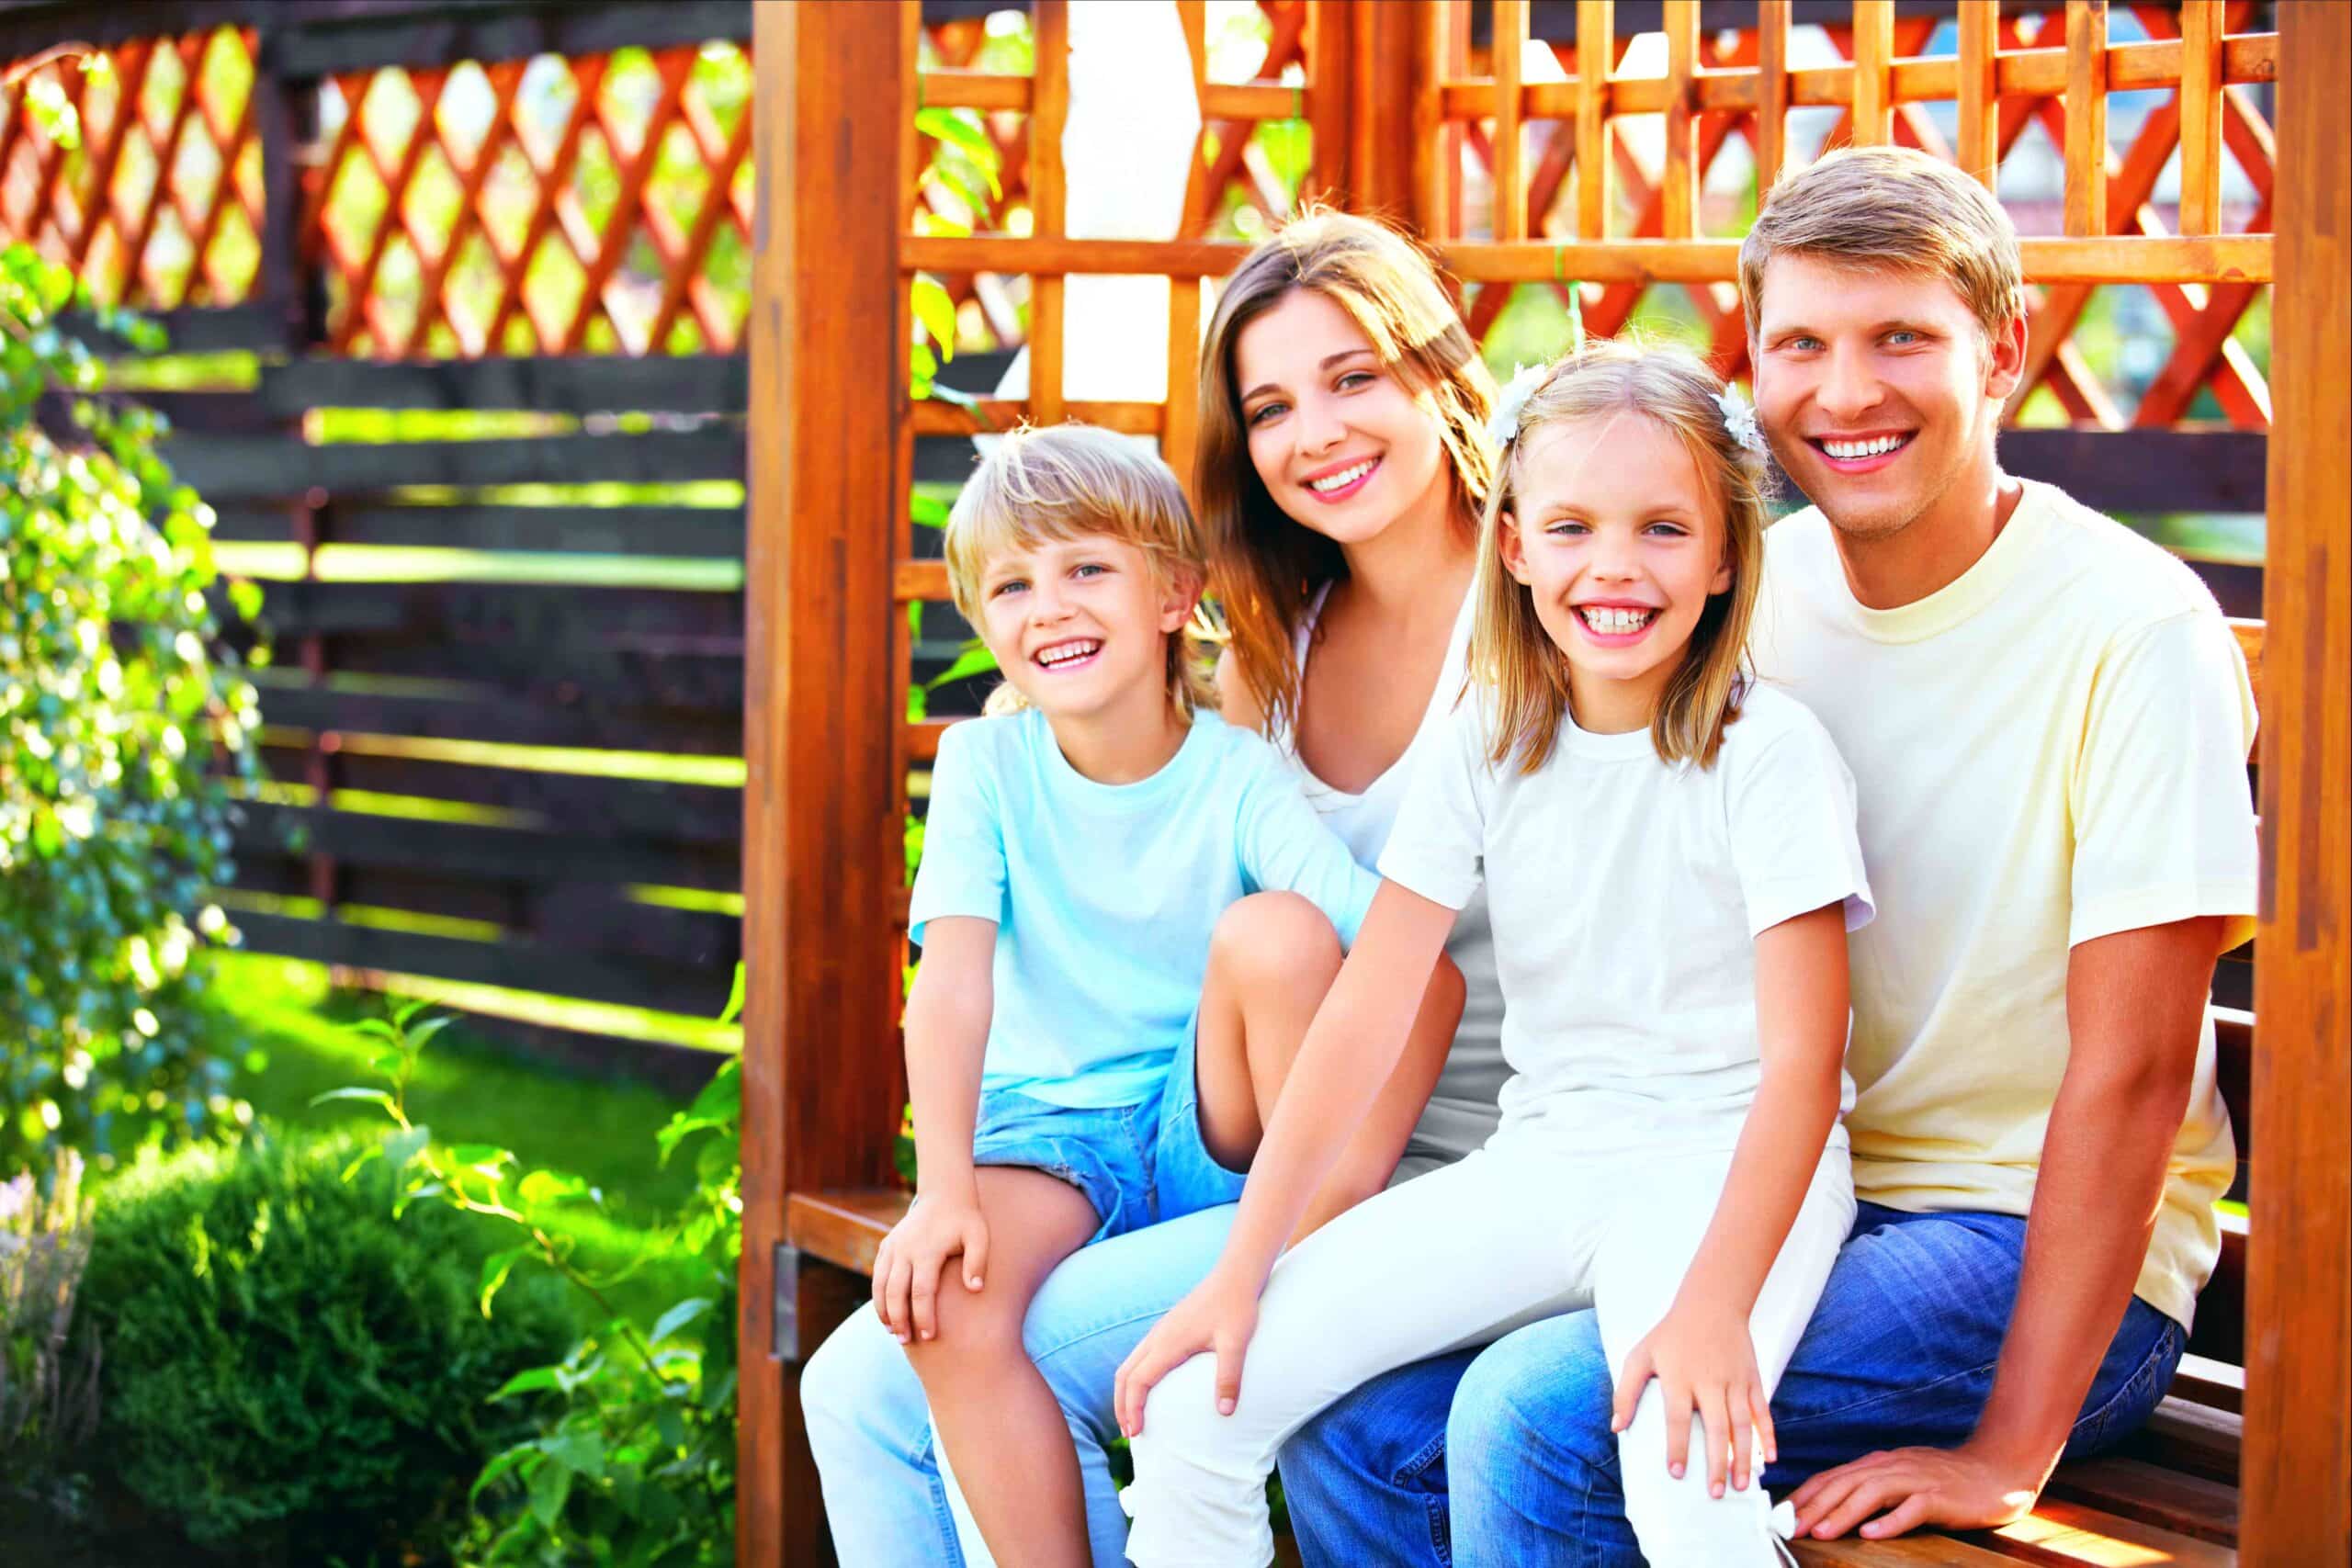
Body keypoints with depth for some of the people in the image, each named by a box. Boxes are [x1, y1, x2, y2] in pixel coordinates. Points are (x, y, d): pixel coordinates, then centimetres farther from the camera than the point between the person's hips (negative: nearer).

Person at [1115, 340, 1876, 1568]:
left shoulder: (1769, 755, -10)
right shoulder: (1483, 751, 3)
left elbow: (1800, 1060, -15)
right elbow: (1364, 1016, 0)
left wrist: (1715, 1304, -28)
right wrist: (1239, 1273, -6)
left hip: (1723, 1162, -4)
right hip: (1540, 1163, 4)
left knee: (1684, 1460, -35)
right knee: (1198, 1396, -11)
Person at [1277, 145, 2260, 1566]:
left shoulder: (2133, 627, -14)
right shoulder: (1752, 593, 4)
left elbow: (2131, 1073, -17)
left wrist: (2011, 1454, -20)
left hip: (2030, 1257, -5)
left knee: (1540, 1415, -26)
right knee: (1360, 1418, -15)